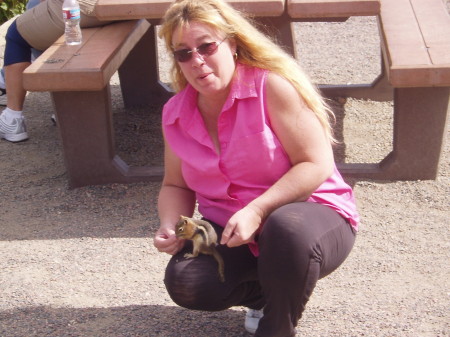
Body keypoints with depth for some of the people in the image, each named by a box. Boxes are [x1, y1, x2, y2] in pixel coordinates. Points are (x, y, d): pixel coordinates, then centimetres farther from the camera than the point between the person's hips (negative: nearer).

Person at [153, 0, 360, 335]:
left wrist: (257, 211, -29)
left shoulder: (272, 86, -15)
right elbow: (176, 186, 13)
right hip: (229, 232, 5)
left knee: (287, 228, -41)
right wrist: (171, 225, -10)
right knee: (185, 283, -24)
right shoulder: (176, 114, 2)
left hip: (308, 215, -5)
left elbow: (317, 164, -19)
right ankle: (264, 293, 9)